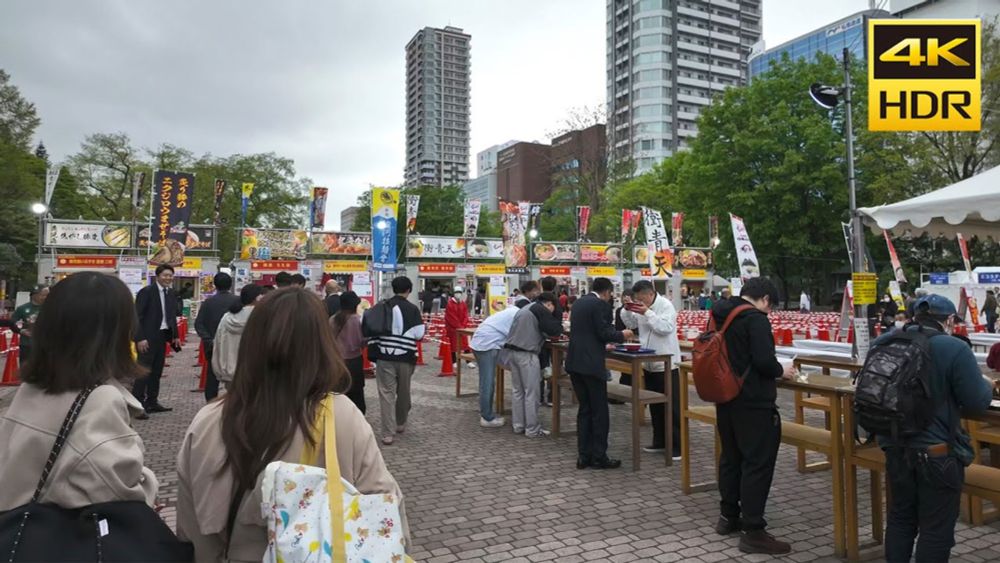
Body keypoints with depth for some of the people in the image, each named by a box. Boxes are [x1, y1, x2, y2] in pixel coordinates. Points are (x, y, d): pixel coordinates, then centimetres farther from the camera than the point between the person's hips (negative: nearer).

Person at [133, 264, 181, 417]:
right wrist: (140, 338, -19)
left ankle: (152, 402, 20)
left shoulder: (171, 294, 11)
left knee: (157, 371, 12)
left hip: (162, 336, 7)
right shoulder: (146, 292, -10)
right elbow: (137, 316, -14)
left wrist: (175, 336, 14)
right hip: (148, 337, -7)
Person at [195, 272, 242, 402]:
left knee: (212, 377, 9)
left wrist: (208, 339, -9)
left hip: (213, 345, 2)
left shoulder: (208, 302, 1)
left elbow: (198, 323, -6)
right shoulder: (237, 301, -7)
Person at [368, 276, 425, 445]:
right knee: (403, 392, 18)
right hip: (405, 357, 0)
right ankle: (400, 424, 36)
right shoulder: (412, 309, -5)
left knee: (386, 393, 0)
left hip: (384, 357, 0)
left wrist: (373, 353, 10)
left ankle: (388, 433, -6)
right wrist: (423, 327, 14)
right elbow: (419, 334, -8)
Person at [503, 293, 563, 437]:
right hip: (526, 353, -9)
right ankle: (532, 429, 6)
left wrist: (548, 333, 19)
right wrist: (558, 329, 11)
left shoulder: (525, 308, 22)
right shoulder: (541, 310, -5)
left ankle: (518, 425, 22)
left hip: (511, 350, 9)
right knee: (531, 393, 0)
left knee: (518, 391, 16)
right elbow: (555, 329, -11)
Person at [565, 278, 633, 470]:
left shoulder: (578, 303, 16)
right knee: (599, 411, 2)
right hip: (591, 364, -8)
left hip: (574, 362, 8)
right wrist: (621, 335, 5)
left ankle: (584, 456, 15)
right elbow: (604, 332, -13)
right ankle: (599, 457, 8)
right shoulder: (600, 304, -9)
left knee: (584, 410, 13)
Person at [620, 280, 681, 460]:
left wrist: (647, 313, -24)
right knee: (655, 406, 14)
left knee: (671, 407, -4)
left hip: (666, 364, -8)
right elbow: (631, 324, 16)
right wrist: (628, 310, -1)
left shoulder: (666, 305, -13)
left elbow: (665, 328, -26)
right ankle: (660, 441, 25)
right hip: (649, 364, 8)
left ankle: (676, 446, 1)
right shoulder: (642, 306, 8)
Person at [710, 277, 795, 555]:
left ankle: (728, 516, 29)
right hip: (753, 403, -9)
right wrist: (781, 371, -4)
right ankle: (752, 531, 2)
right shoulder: (755, 319, -17)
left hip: (725, 399, 9)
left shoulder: (720, 317, 9)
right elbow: (764, 361, -23)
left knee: (730, 457, 18)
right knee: (758, 463, -2)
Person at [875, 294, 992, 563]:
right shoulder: (954, 349, -16)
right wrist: (987, 385, 9)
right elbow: (977, 403, -11)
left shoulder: (883, 343, 1)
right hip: (937, 452, -5)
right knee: (936, 528, 8)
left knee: (900, 518, 20)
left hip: (895, 447, 5)